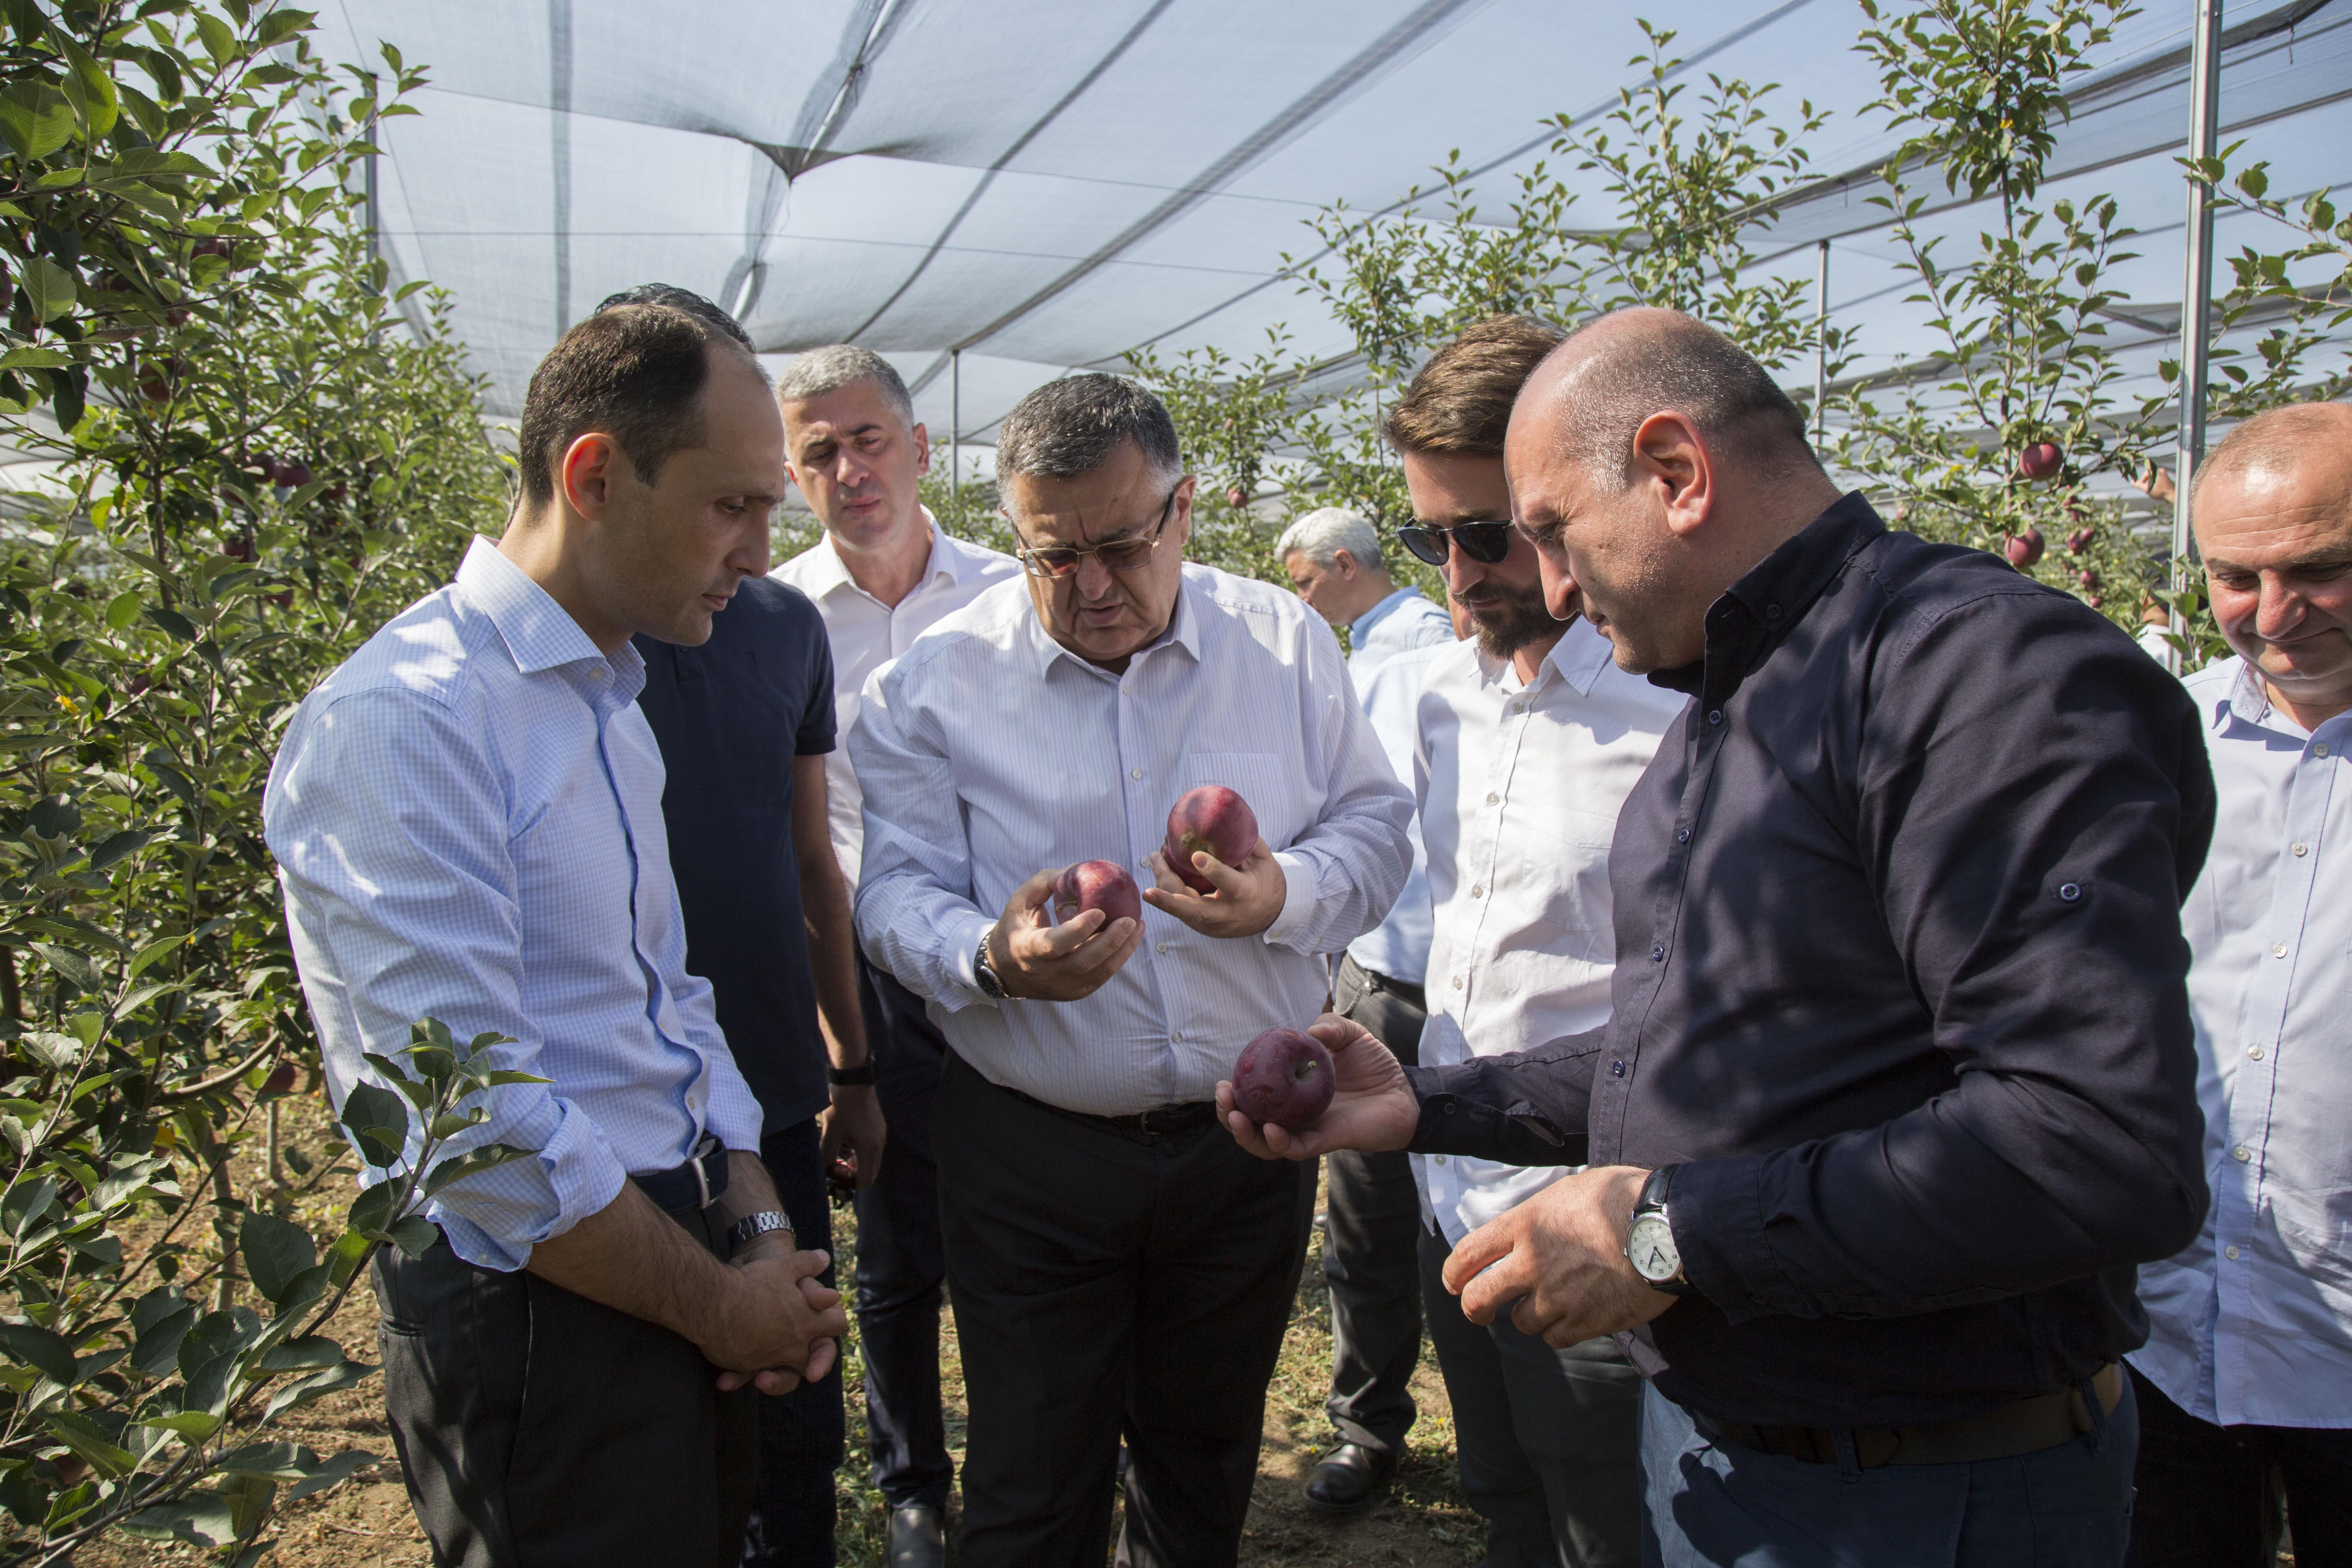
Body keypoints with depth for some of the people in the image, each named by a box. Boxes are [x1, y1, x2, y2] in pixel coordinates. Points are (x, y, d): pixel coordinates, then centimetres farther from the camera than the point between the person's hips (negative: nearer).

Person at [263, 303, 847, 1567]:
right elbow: (476, 1132, -25)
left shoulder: (608, 698, 9)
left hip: (689, 1263, 8)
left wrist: (758, 1228, 2)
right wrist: (716, 1303, -13)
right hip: (540, 1314, -8)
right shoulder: (398, 724, -22)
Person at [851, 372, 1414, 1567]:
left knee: (1207, 1466, 22)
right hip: (1029, 1148, -2)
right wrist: (996, 959, -28)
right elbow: (898, 895, -6)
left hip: (1250, 1140, 2)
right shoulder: (937, 682, -6)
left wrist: (1284, 896, -20)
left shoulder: (1285, 642, 0)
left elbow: (1374, 828, 2)